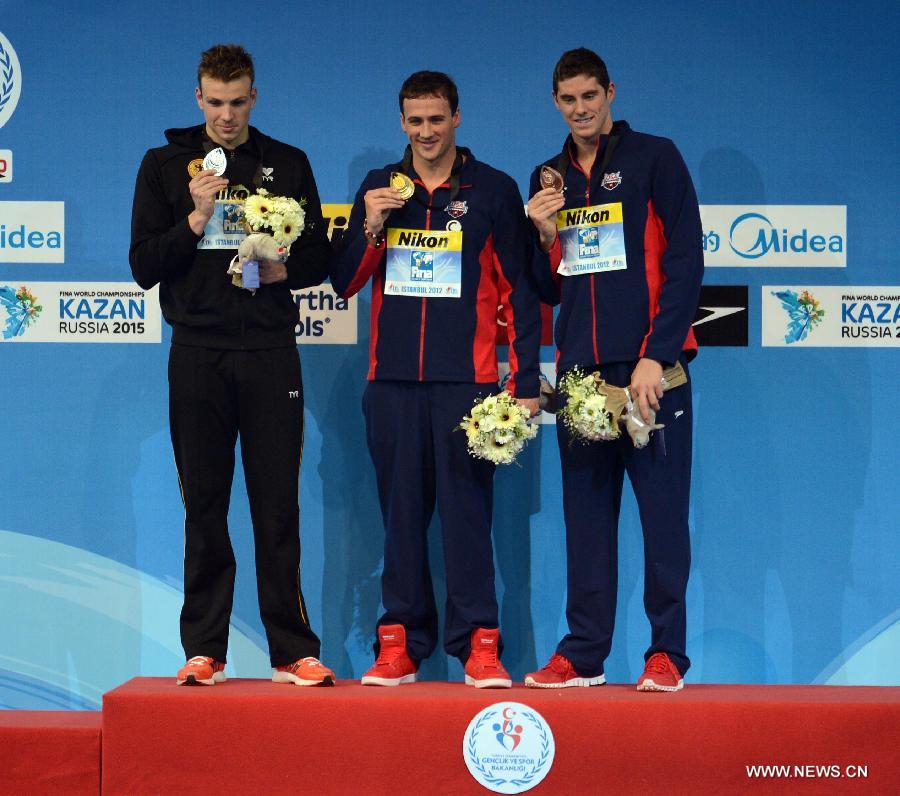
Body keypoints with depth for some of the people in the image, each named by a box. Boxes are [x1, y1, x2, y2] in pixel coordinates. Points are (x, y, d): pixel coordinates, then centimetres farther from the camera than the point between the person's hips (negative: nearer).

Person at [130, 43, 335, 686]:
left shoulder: (288, 164, 11)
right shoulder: (165, 164, 9)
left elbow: (319, 259, 12)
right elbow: (144, 266, 3)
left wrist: (283, 271, -8)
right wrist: (195, 219, -11)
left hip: (270, 351, 0)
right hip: (198, 353, 0)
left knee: (278, 506, -1)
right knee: (204, 506, 3)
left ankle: (293, 650, 3)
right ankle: (204, 650, 9)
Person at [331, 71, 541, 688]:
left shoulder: (494, 191, 4)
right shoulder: (379, 189, 13)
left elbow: (519, 289, 3)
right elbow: (345, 284, 12)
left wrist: (526, 382, -2)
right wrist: (371, 227, -6)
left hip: (466, 381, -3)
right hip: (392, 381, 3)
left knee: (468, 511, -4)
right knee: (401, 515, 5)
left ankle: (479, 643, 1)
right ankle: (400, 644, 10)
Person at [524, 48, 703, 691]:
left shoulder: (654, 157, 1)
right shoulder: (548, 179, 16)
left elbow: (685, 261, -6)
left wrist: (656, 357, -13)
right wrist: (544, 236, -1)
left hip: (649, 367, -5)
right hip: (580, 368, 5)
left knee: (663, 509, -2)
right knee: (586, 510, 6)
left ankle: (667, 652, 3)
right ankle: (584, 653, 10)